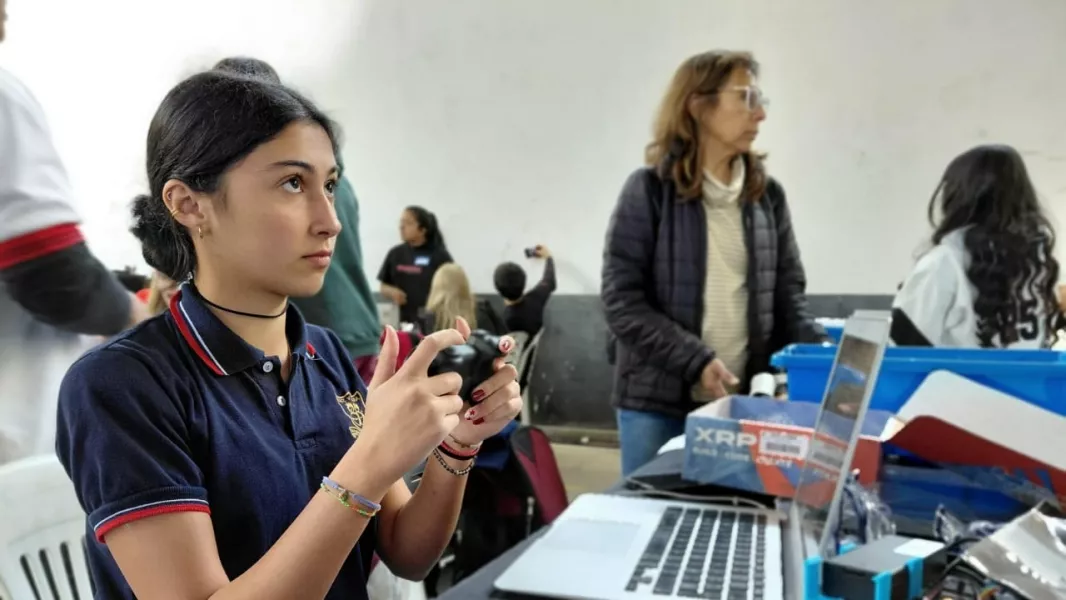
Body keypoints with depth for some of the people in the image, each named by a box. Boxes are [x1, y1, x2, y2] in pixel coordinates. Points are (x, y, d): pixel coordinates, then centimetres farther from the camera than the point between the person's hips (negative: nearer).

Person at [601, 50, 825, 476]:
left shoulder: (768, 195, 8)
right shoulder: (650, 191, -5)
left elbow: (788, 296, 9)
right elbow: (621, 300, -10)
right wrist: (696, 362, -20)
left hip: (745, 402, 4)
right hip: (658, 402, -3)